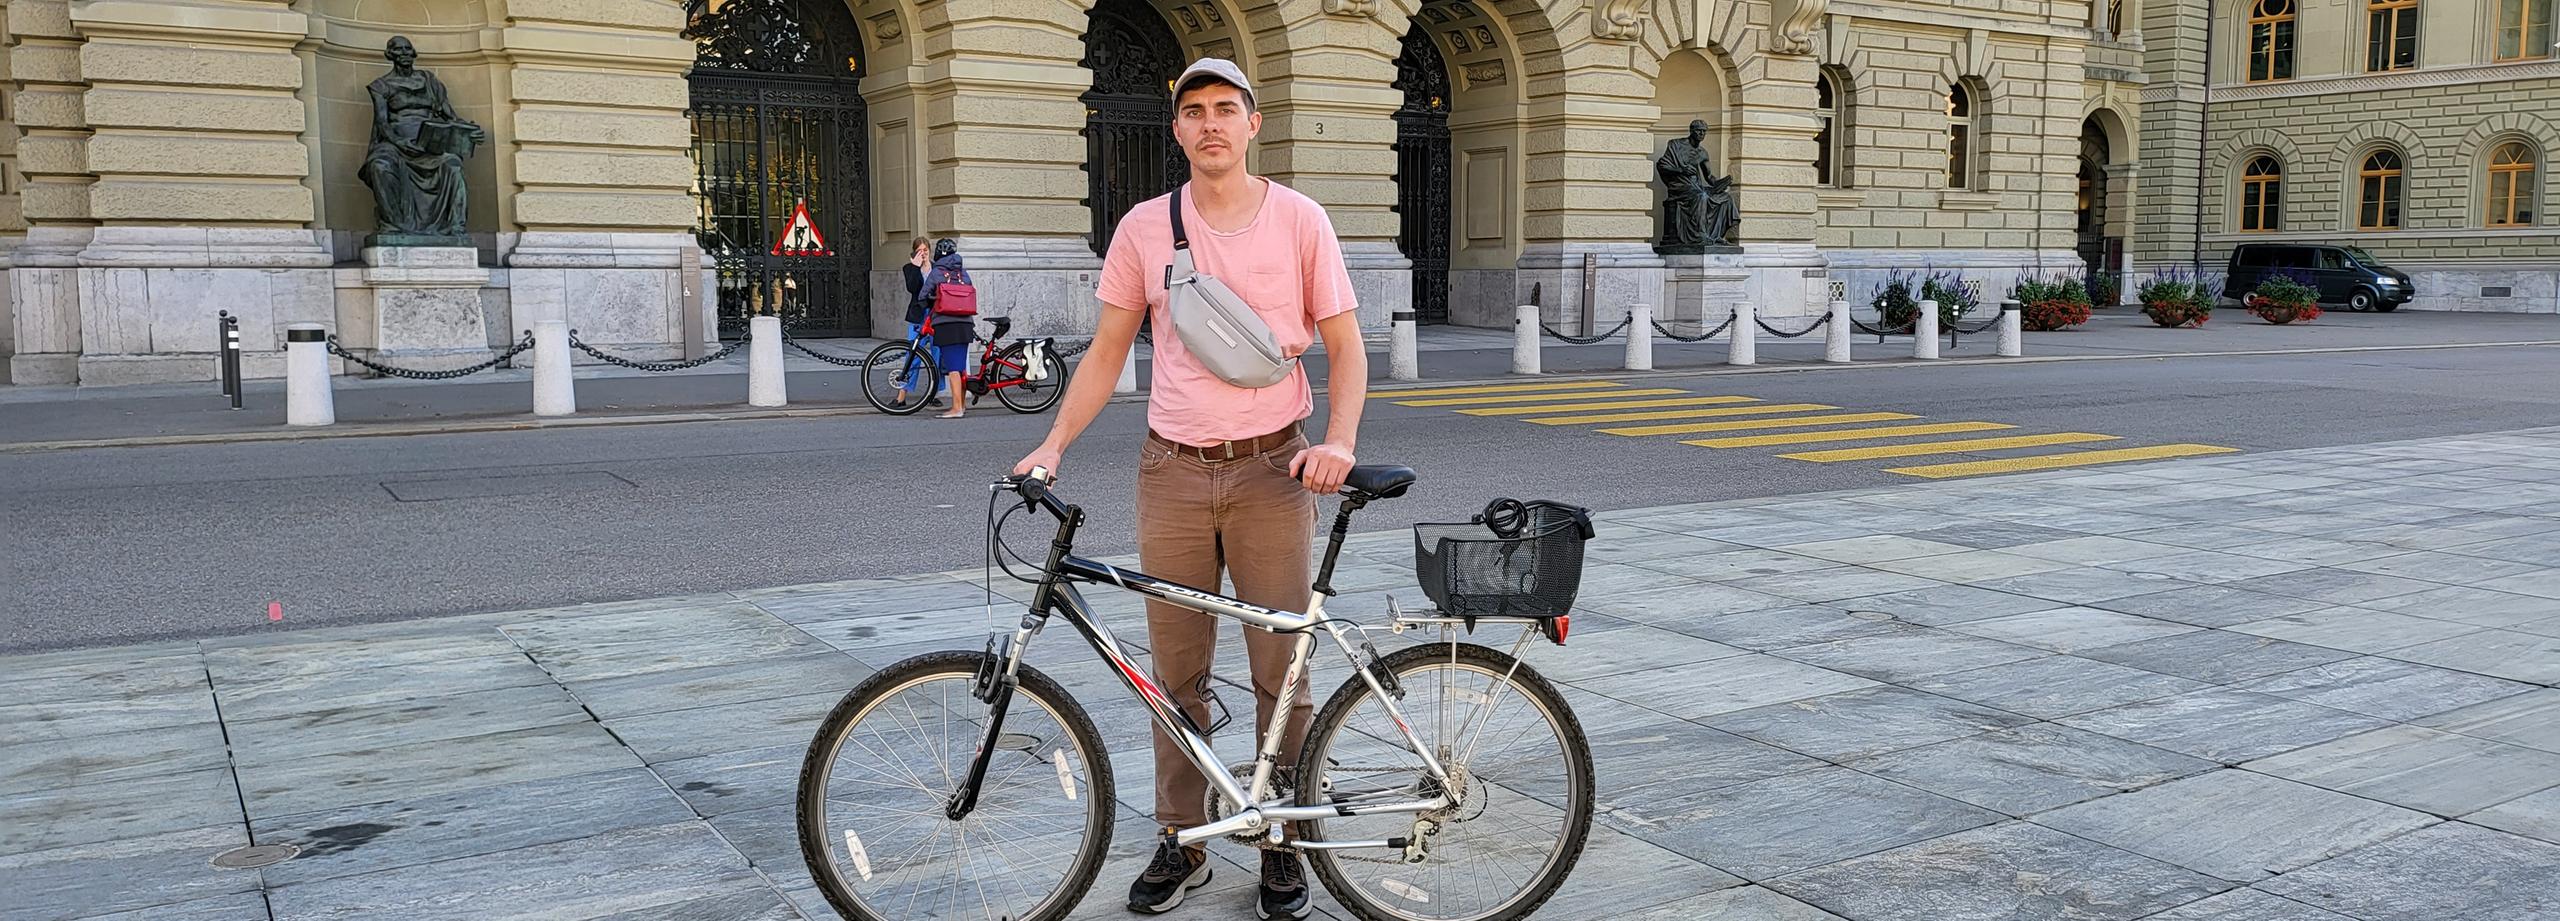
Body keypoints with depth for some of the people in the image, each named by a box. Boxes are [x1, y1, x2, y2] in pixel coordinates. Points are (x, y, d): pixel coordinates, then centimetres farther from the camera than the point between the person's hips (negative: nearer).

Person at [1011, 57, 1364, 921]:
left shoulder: (1299, 219, 0)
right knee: (1176, 672, 8)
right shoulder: (1144, 227, 5)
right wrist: (1053, 444, -1)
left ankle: (1282, 843, 19)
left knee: (1282, 670, 3)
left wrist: (1338, 441, -13)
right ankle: (1182, 842, 21)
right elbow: (1107, 351, 9)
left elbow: (1345, 345, 2)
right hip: (1172, 469, 2)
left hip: (1270, 467, -2)